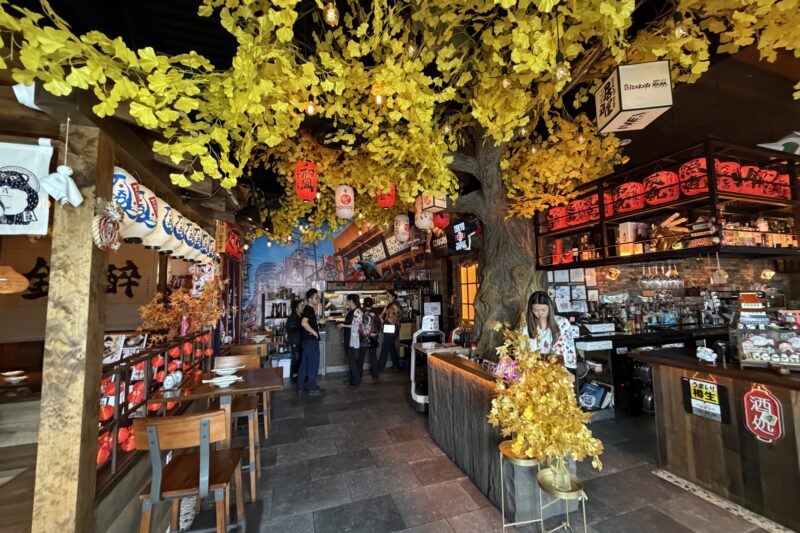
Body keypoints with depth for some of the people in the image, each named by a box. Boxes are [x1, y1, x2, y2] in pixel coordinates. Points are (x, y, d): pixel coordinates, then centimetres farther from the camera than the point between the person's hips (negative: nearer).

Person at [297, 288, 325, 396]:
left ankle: (300, 388, 21)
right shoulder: (309, 309, -16)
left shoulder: (309, 309, 14)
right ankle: (312, 389, 11)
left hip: (308, 340, 10)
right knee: (313, 364, 1)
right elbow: (304, 323, -31)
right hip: (311, 340, -10)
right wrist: (314, 332, -21)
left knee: (304, 364, 13)